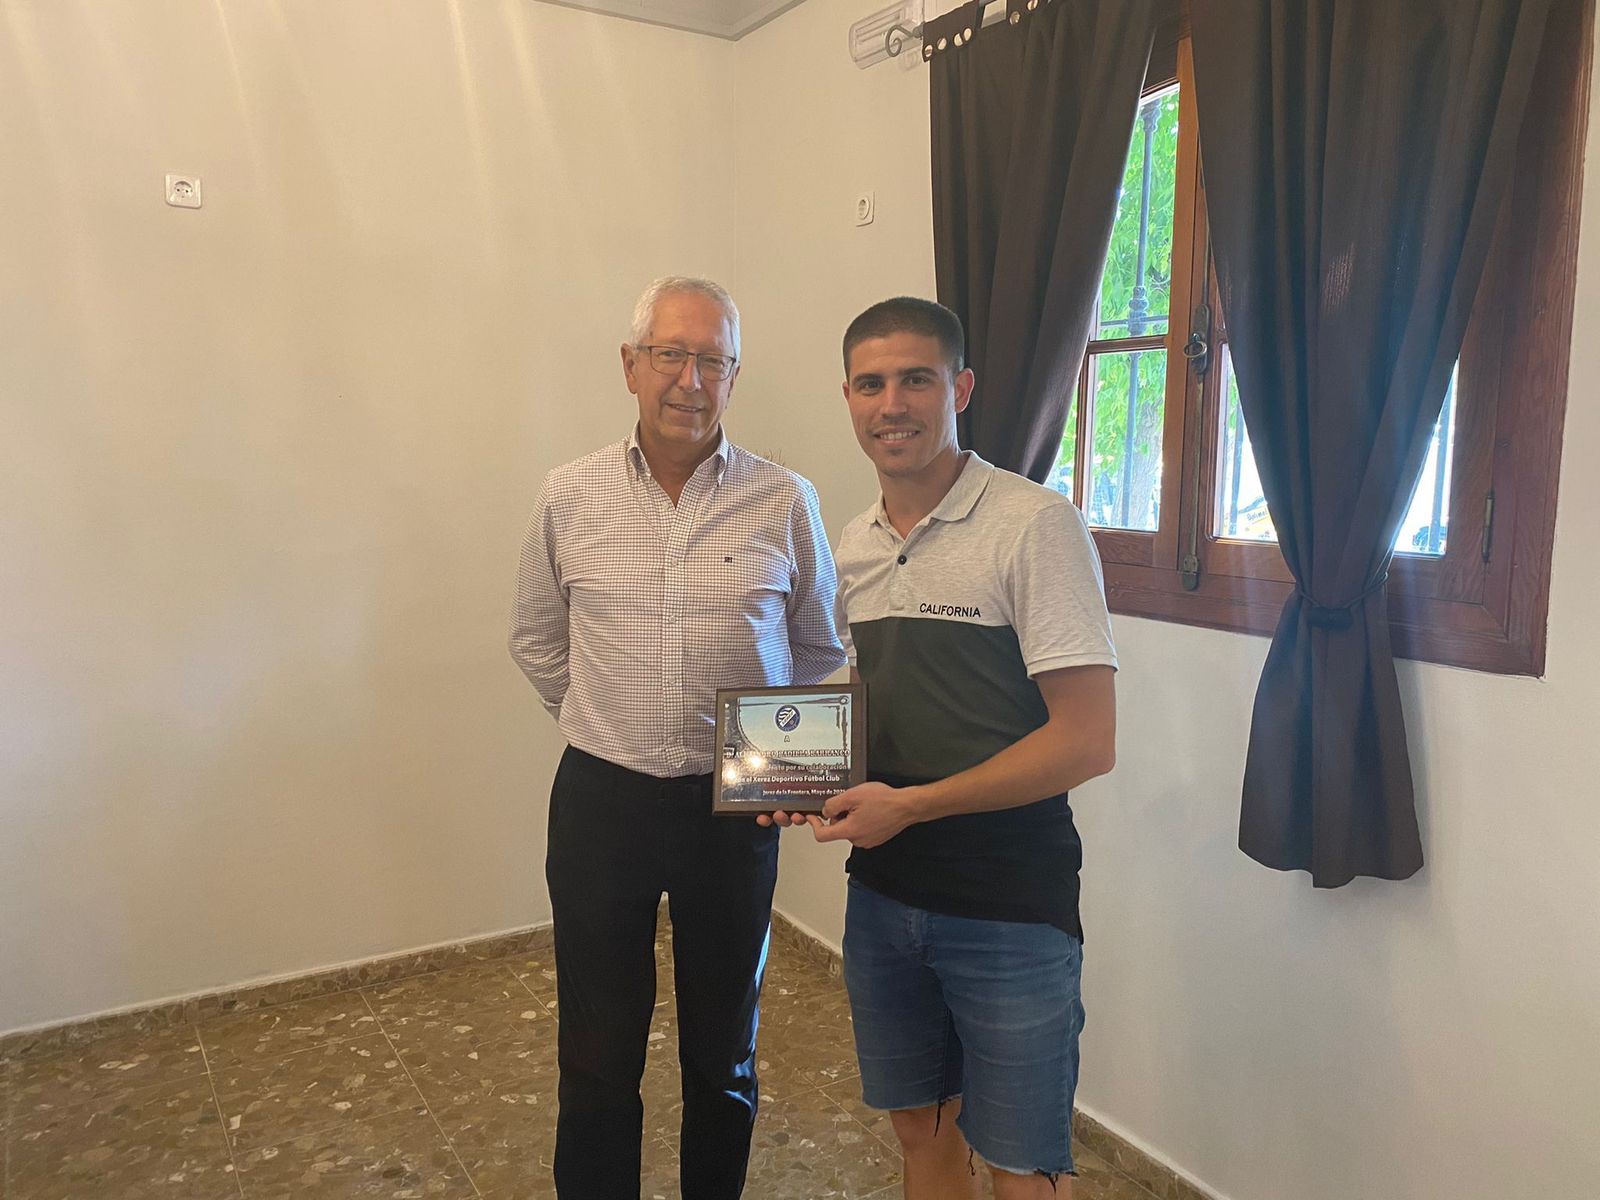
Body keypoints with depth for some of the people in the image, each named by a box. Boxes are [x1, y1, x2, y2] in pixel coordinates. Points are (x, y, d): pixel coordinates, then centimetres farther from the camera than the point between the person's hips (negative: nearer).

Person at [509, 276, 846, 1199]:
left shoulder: (785, 501, -4)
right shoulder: (570, 497, -2)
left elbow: (822, 651, 7)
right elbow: (537, 640, 11)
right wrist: (611, 724, 6)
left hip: (734, 806, 0)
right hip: (602, 801, 0)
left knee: (725, 1052, 18)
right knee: (598, 1054, 14)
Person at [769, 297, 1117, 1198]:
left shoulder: (1036, 525, -16)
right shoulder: (855, 547, 7)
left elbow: (1087, 741, -19)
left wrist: (909, 805, -18)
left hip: (1009, 910, -6)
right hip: (882, 893, 6)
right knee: (921, 1128, 21)